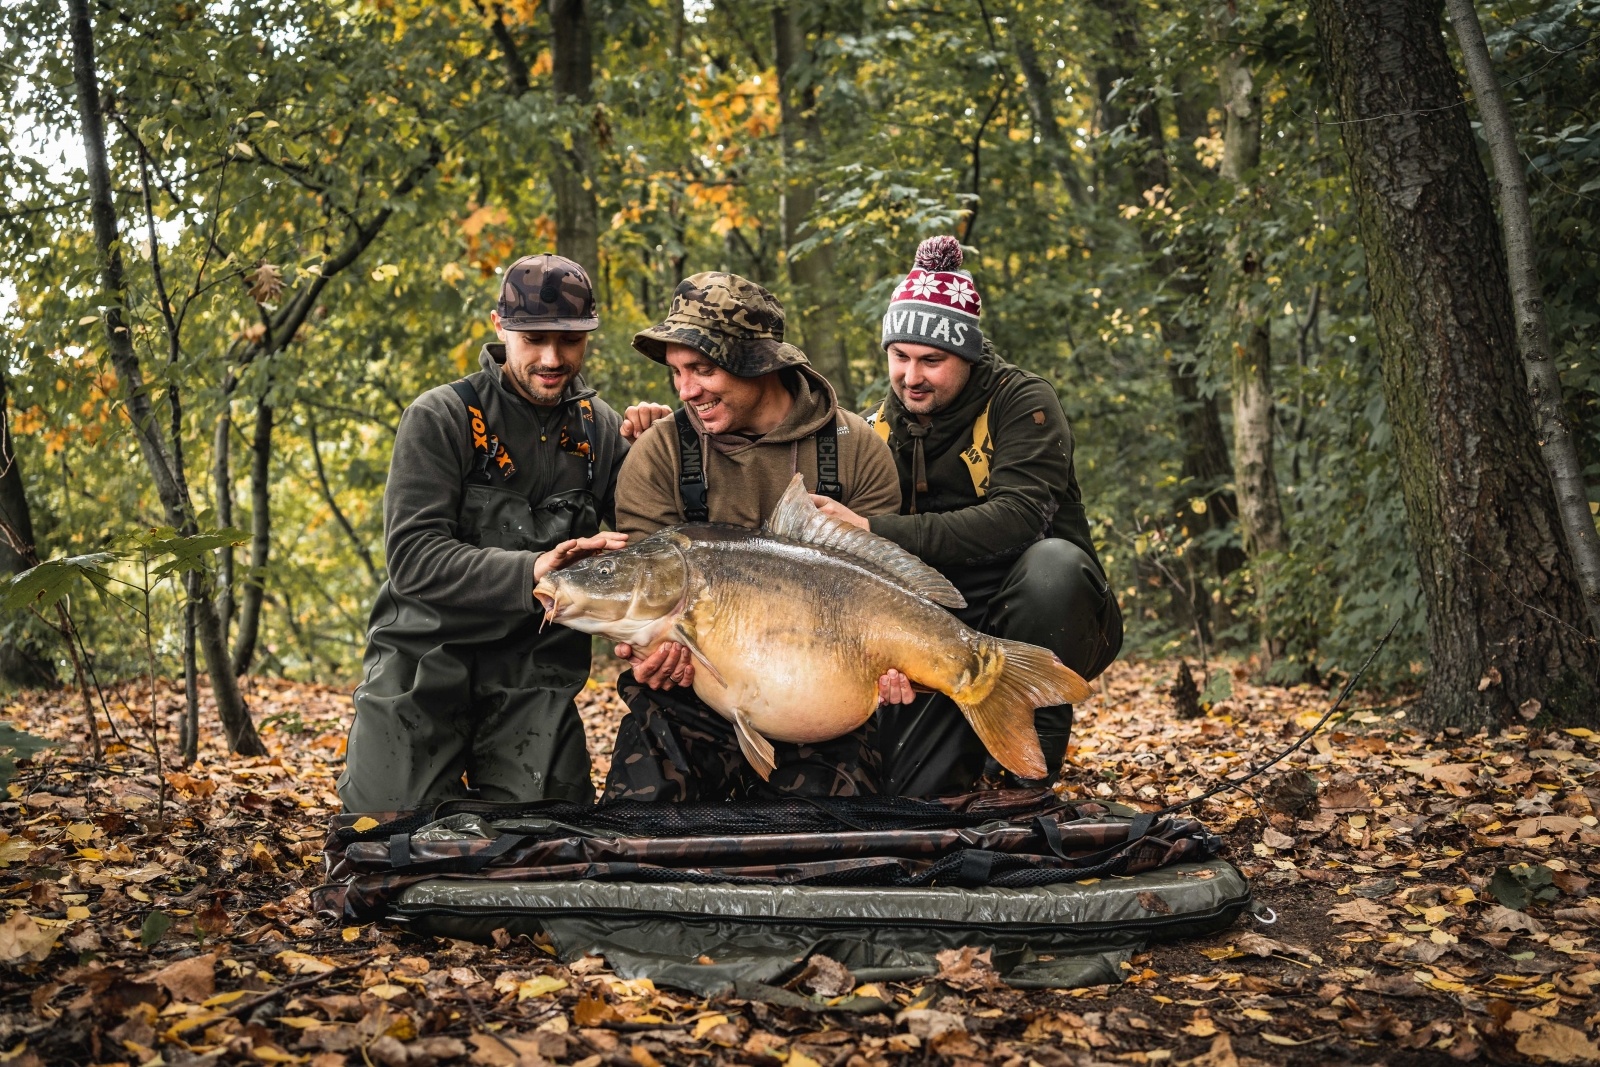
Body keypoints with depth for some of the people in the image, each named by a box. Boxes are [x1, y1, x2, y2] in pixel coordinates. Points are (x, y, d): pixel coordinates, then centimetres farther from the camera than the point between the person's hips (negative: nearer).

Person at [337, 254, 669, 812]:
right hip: (425, 659, -3)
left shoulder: (598, 426, 6)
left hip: (533, 674, 3)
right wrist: (528, 573, -31)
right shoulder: (443, 417, -8)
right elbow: (412, 555, -18)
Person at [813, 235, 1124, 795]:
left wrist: (877, 532, -33)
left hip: (1038, 622, -3)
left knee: (1051, 561, -37)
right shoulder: (880, 429, 3)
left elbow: (1017, 519, -28)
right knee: (905, 794, -13)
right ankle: (974, 735, 21)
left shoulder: (1023, 402, -11)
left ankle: (1033, 737, -16)